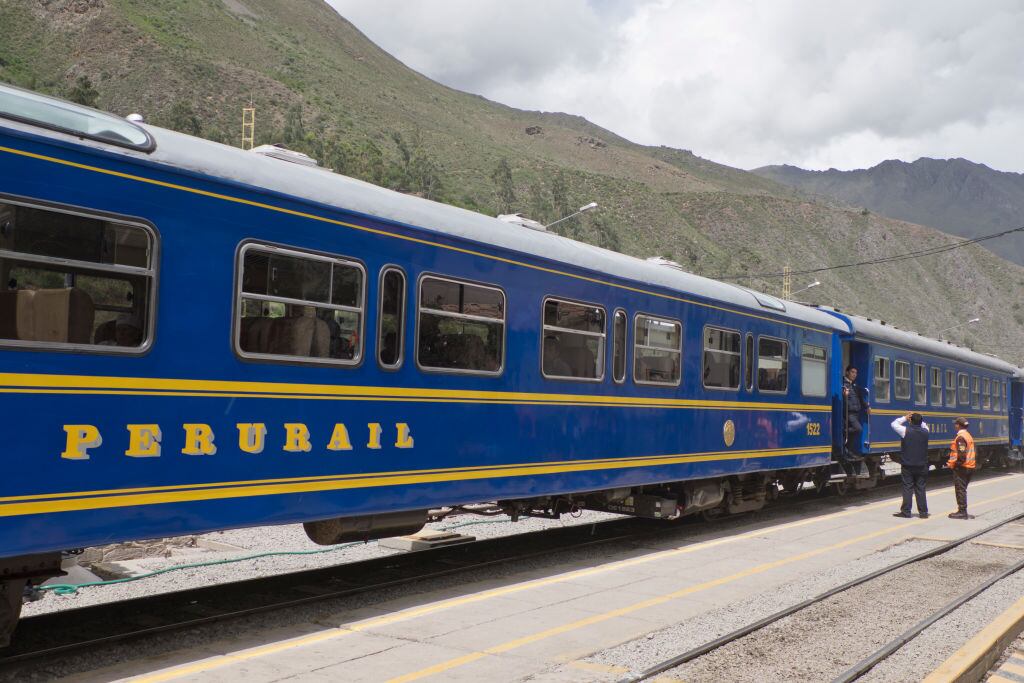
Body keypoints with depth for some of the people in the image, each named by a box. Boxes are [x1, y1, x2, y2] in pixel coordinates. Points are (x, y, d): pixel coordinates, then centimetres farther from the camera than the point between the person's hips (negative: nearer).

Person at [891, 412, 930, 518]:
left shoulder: (906, 431, -12)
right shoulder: (925, 432, -1)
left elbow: (894, 424, 2)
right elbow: (925, 426, 23)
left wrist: (905, 418, 6)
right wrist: (919, 419, 11)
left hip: (907, 466, -3)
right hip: (921, 466, 3)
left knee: (907, 488, 2)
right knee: (920, 489, 8)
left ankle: (906, 511, 3)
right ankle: (923, 512, 9)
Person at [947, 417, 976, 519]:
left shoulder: (960, 437, -18)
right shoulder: (969, 435, 14)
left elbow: (962, 454, -25)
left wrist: (954, 464, -16)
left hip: (961, 467, -10)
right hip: (969, 467, 10)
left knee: (960, 489, -4)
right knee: (962, 489, 17)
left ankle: (962, 512, -1)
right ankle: (963, 511, 22)